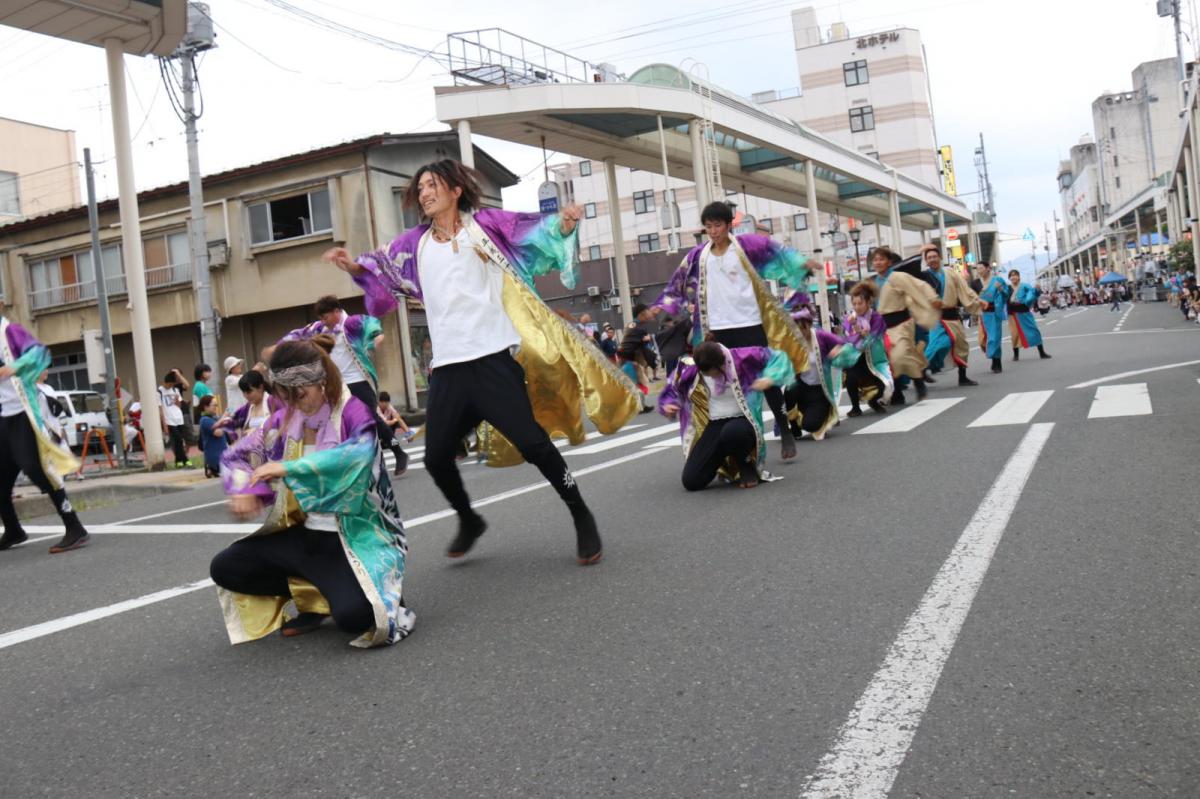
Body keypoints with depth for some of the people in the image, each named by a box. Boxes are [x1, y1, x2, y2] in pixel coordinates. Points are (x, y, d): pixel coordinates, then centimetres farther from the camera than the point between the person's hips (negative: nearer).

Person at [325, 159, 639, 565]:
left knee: (532, 443, -8)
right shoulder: (416, 242, 11)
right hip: (448, 367, 5)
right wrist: (354, 265, -5)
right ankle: (468, 520, 33)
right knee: (436, 457, 6)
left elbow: (534, 229, -4)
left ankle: (582, 518, 10)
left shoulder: (484, 223, 2)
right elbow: (381, 266, 15)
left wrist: (562, 224, -23)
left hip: (494, 357, -4)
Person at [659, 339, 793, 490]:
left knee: (732, 433, -44)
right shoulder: (690, 369, -9)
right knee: (691, 481, -11)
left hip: (741, 422, -3)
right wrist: (667, 405, -10)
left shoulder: (740, 358, -16)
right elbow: (672, 390, 11)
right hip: (714, 426, 3)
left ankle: (748, 467, -7)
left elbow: (777, 357, -5)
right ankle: (726, 463, 23)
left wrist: (769, 379, -23)